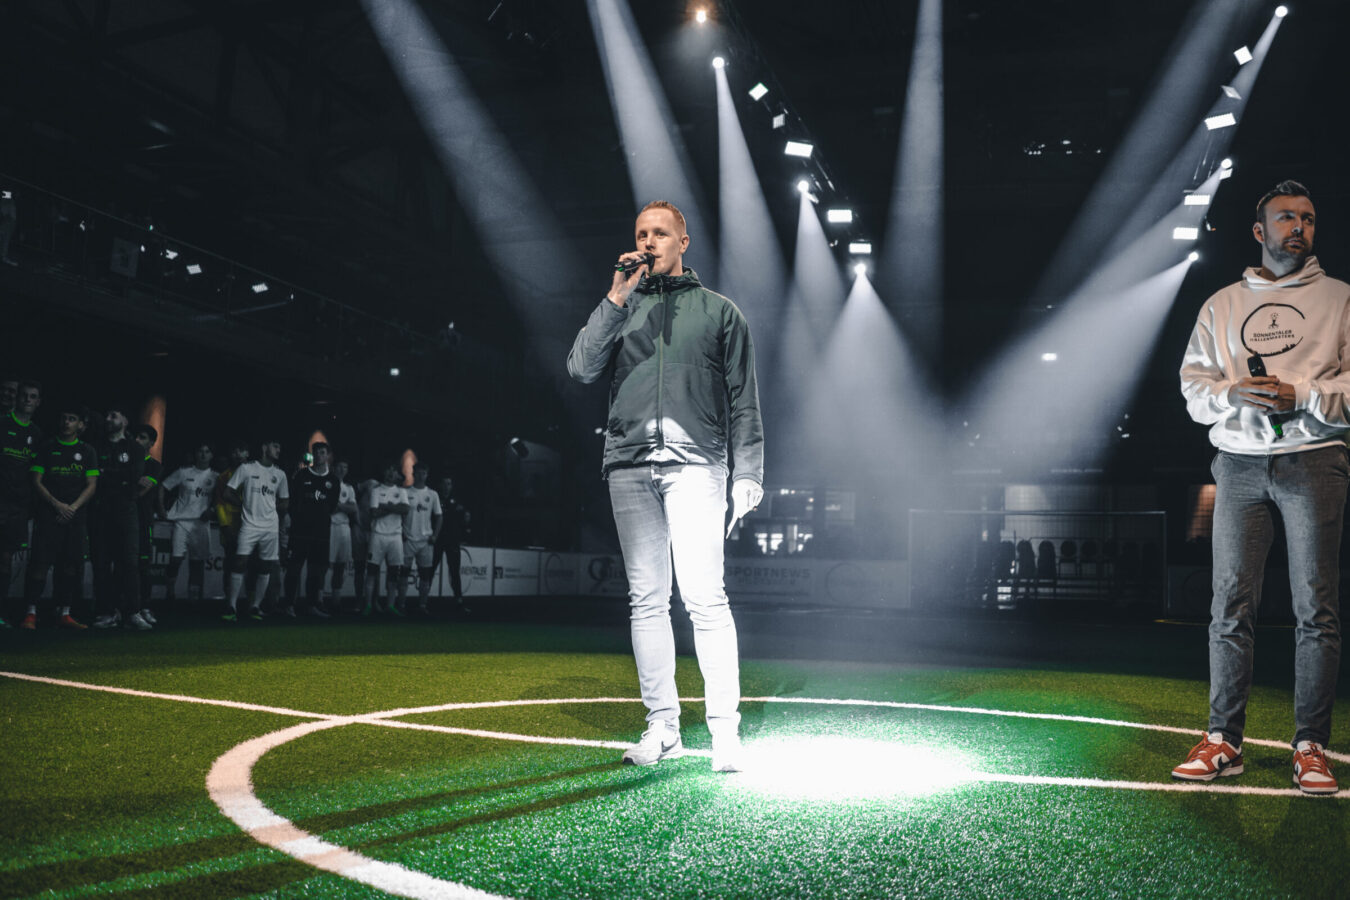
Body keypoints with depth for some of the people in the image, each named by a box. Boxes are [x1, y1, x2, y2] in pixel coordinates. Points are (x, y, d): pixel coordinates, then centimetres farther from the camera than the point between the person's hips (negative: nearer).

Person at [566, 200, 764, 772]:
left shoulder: (718, 311, 15)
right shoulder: (621, 309, 21)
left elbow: (744, 399, 10)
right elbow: (580, 368, 4)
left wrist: (747, 472, 0)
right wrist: (617, 298, -1)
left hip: (694, 462, -3)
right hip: (629, 462, 3)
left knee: (704, 596, -12)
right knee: (646, 598, 3)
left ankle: (725, 729, -8)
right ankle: (662, 726, 9)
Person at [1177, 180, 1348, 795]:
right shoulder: (1221, 305, 16)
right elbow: (1193, 387, 10)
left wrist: (1300, 396, -14)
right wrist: (1236, 393, -9)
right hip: (1239, 464, 2)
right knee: (1230, 606, 0)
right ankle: (1224, 740, 5)